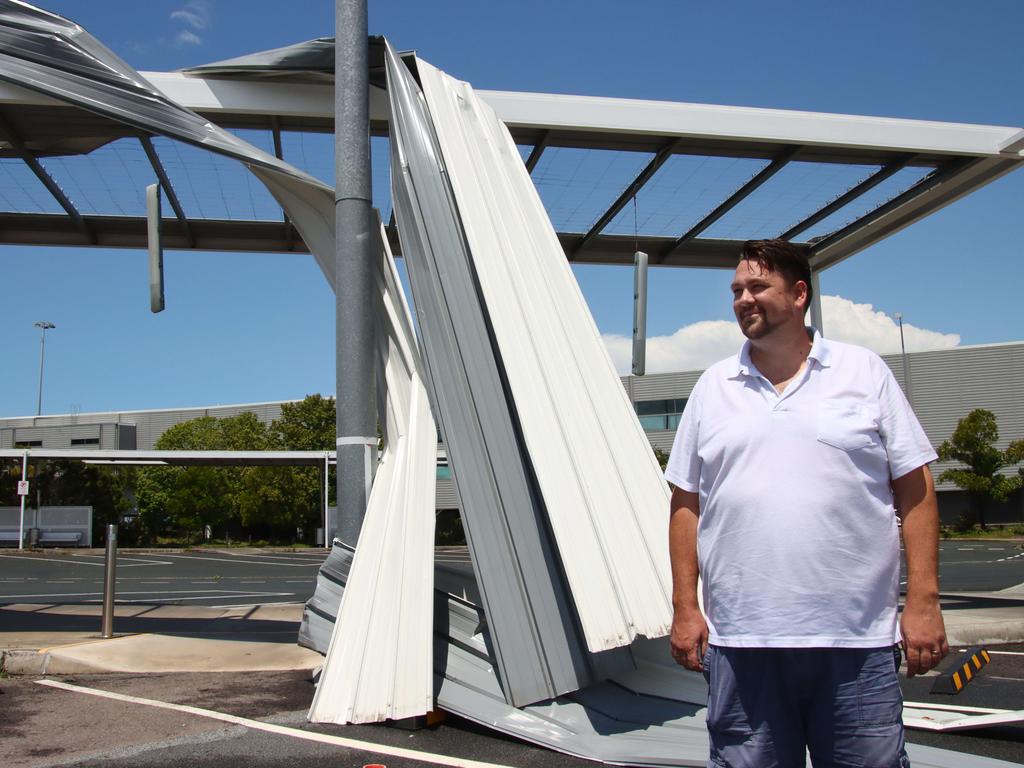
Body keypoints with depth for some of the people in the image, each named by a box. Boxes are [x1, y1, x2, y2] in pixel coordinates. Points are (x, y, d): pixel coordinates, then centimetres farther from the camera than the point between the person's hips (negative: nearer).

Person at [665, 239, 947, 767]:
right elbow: (686, 503, 10)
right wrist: (685, 608, 4)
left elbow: (914, 490, 4)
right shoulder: (714, 386, 10)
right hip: (740, 640, 2)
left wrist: (923, 601, -3)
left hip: (857, 642, -1)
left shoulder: (864, 372, 5)